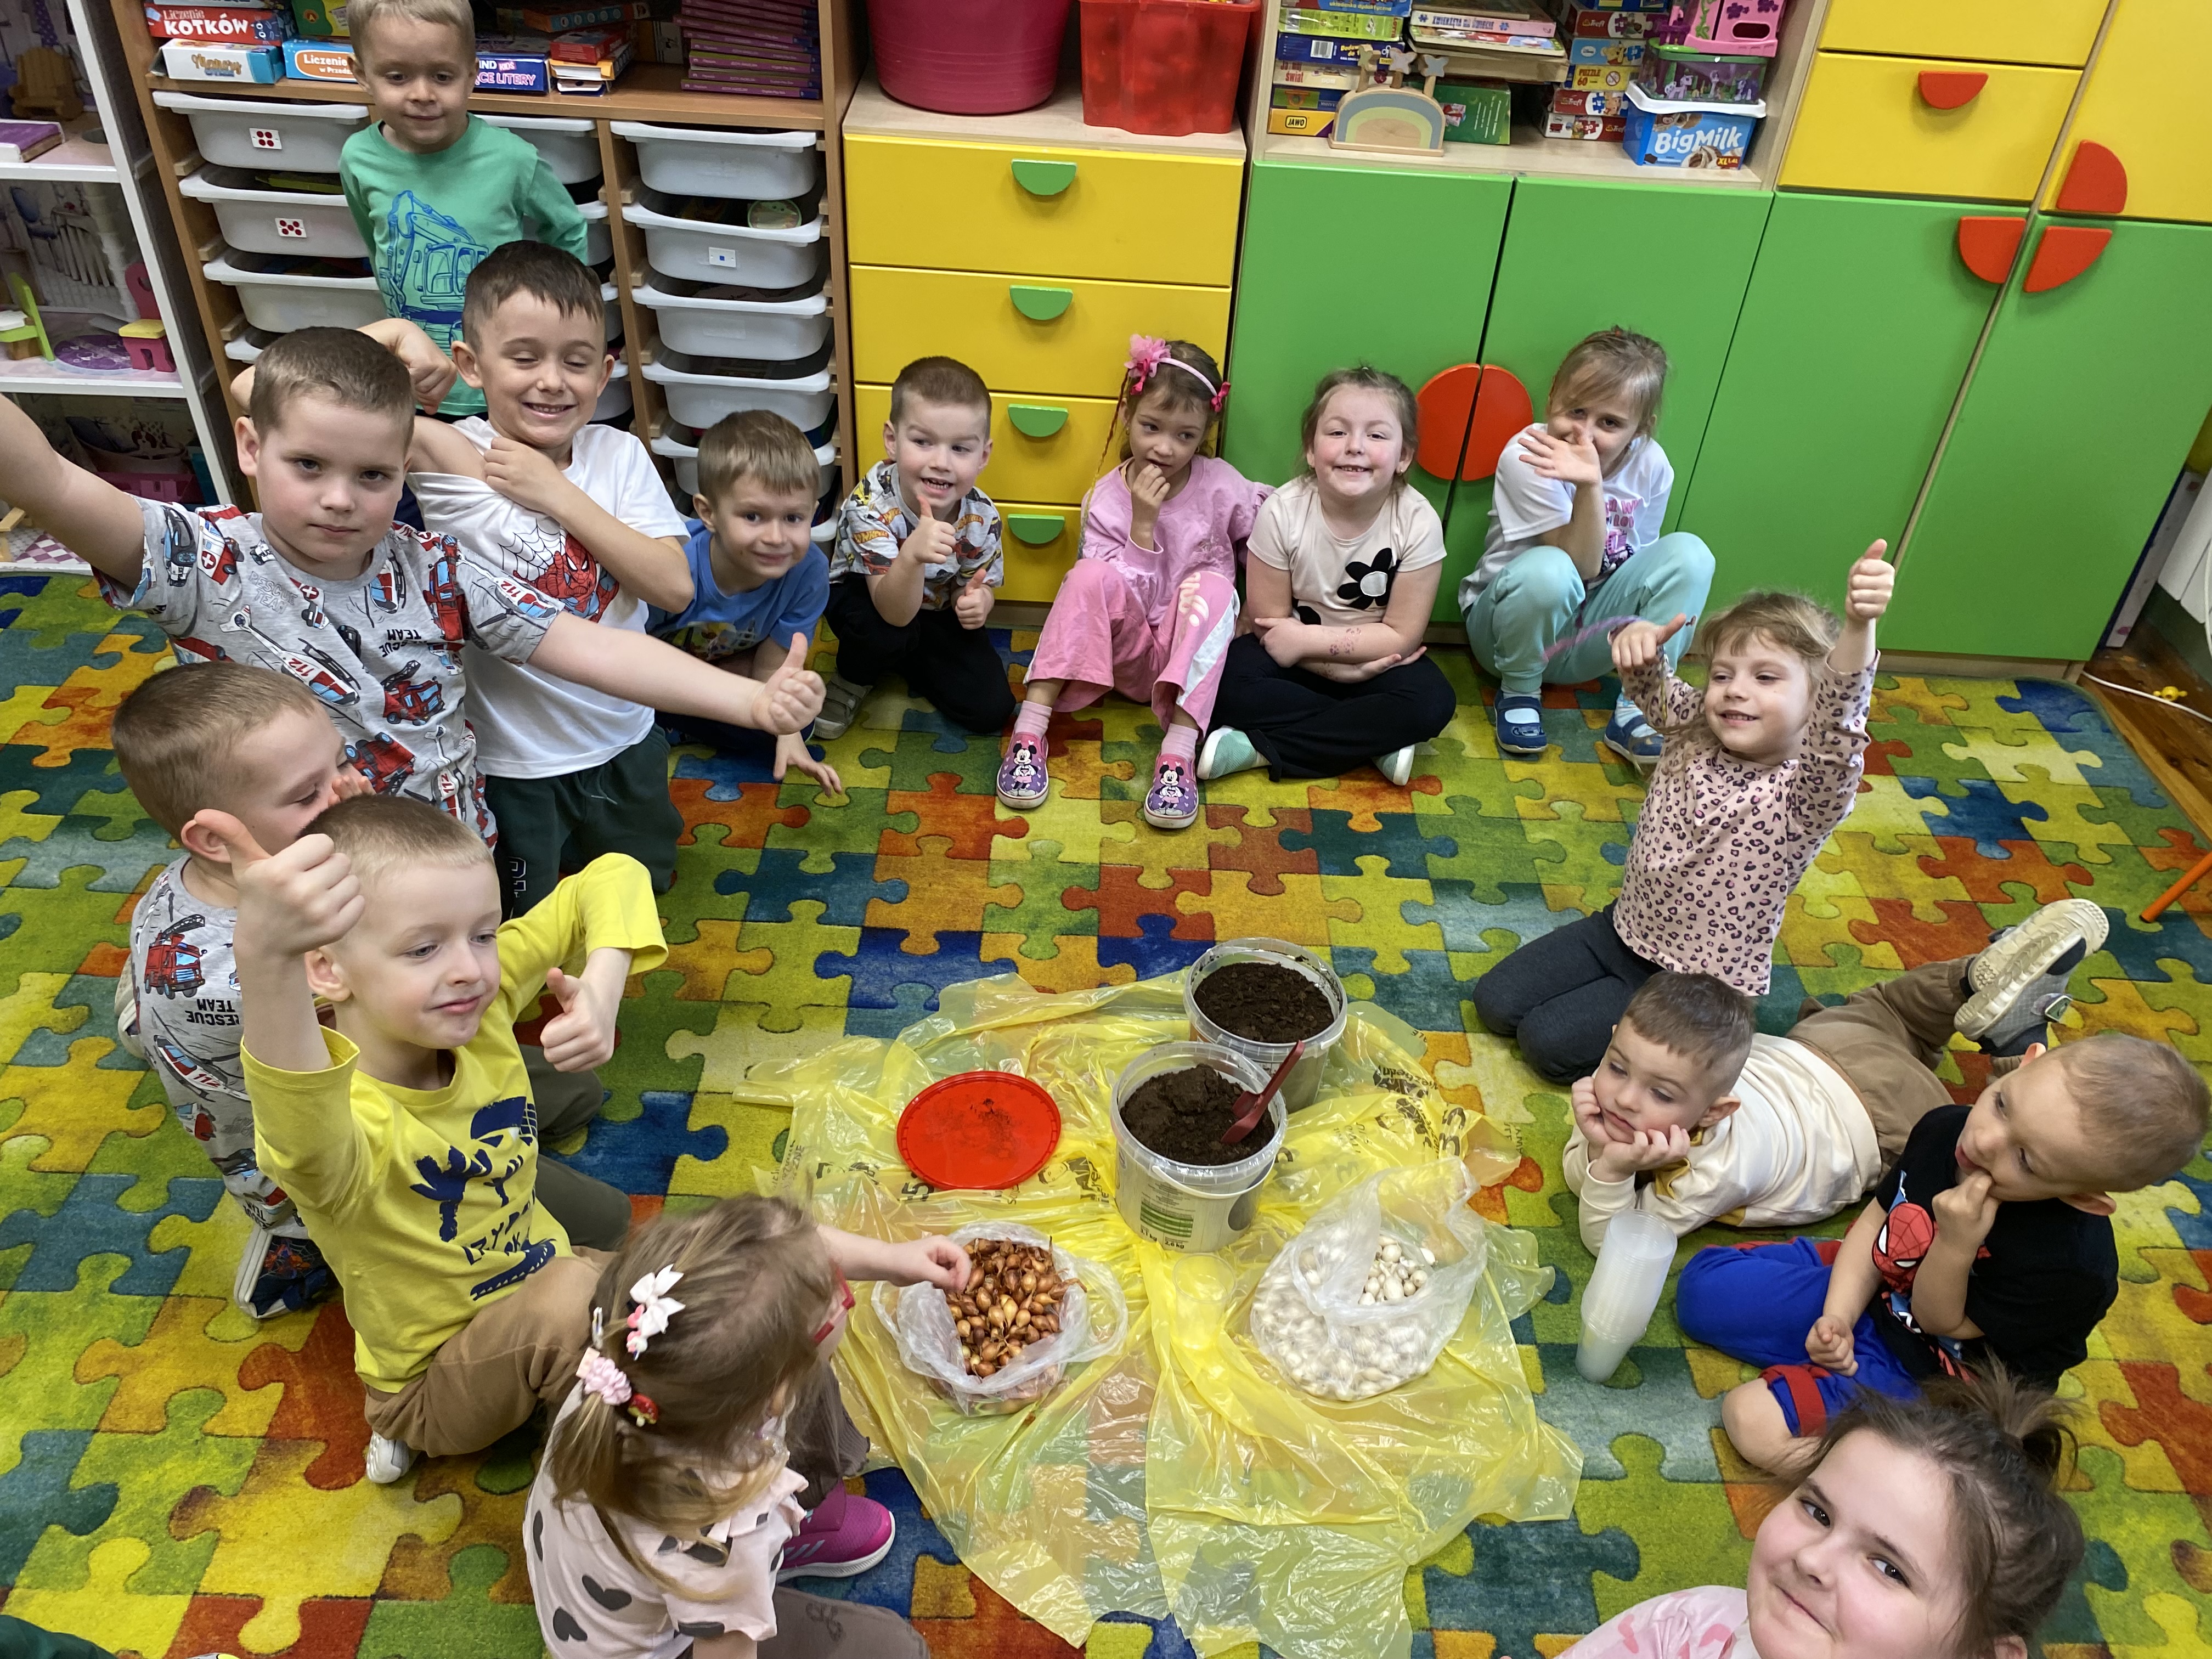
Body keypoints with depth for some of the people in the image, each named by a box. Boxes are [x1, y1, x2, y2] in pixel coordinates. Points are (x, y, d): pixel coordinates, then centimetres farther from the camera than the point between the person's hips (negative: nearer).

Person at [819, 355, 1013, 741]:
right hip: (864, 596, -3)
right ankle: (854, 676, -2)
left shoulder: (982, 516, -22)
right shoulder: (871, 504, -34)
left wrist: (977, 601, -32)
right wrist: (912, 557, -63)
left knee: (990, 708, -10)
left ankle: (905, 661, 16)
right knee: (886, 633, -39)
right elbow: (894, 612, -41)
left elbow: (976, 586, -5)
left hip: (937, 611, 4)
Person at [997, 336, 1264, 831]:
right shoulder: (1107, 498, -8)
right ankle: (1030, 731, -32)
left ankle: (1178, 754, -38)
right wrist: (1143, 523, -23)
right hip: (1129, 648, 0)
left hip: (1190, 651, 1)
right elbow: (1115, 594, -15)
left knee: (1212, 584, -29)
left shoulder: (1222, 487, -7)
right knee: (1094, 573, -28)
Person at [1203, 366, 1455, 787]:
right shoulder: (1284, 511, -19)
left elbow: (1402, 635, -16)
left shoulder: (1418, 523, -20)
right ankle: (1375, 742, -18)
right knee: (1229, 680, -27)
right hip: (1297, 654, 1)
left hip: (1377, 658, 0)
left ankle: (1258, 747, -24)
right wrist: (1337, 668, -24)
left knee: (1430, 701, -28)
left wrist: (1307, 640, -21)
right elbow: (1270, 622, -12)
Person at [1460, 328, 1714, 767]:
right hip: (1509, 625, -4)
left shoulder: (1651, 465, -6)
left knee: (1688, 552, -17)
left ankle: (1636, 711, -14)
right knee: (1549, 569, -37)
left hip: (1584, 640, 4)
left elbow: (1635, 565, 5)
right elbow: (1582, 566, -26)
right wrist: (1590, 486, -39)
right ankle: (1519, 692, -9)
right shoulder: (1528, 455, -21)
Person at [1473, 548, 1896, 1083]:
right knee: (1495, 1003, 4)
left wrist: (1858, 624, -62)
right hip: (1624, 930, 6)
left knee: (1547, 1043, -13)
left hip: (1700, 984, -6)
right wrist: (1639, 638, -30)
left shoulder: (1812, 789, -24)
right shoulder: (1693, 733, -6)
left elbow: (1839, 713, -43)